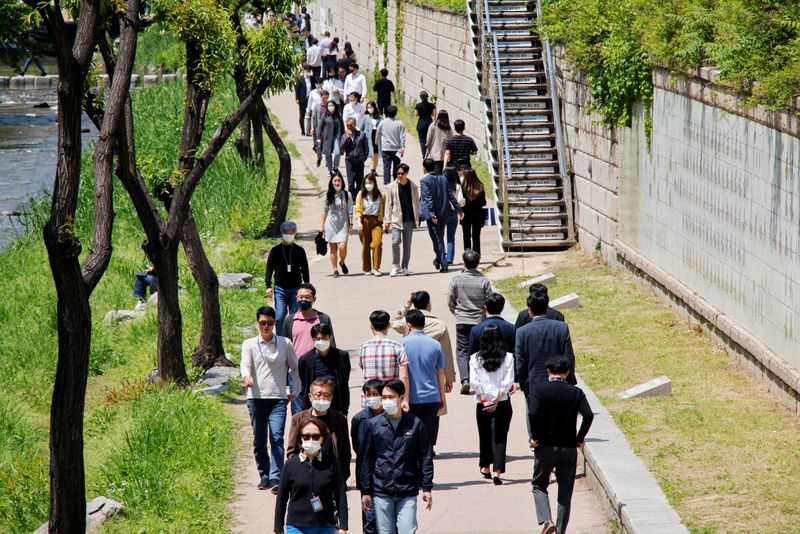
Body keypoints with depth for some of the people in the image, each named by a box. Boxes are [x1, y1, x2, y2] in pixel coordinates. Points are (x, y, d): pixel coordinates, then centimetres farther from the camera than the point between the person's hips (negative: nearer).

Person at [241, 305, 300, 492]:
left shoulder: (285, 344, 8)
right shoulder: (249, 344, 6)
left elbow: (295, 368, 18)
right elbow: (245, 364, -9)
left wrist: (294, 391, 8)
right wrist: (246, 376, -32)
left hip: (278, 398, -1)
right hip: (256, 398, 1)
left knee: (277, 438, -15)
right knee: (259, 440, 6)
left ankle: (275, 478, -22)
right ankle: (264, 476, 20)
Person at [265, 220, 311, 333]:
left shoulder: (300, 251, 5)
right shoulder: (275, 250, 2)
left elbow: (305, 270, 10)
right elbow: (269, 269, 4)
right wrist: (268, 286, -6)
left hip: (296, 289, 1)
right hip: (280, 289, -1)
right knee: (280, 317, -8)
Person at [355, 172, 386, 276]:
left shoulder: (381, 195, 5)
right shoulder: (361, 194, 5)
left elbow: (384, 209, 8)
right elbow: (358, 209, 1)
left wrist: (386, 222, 2)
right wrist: (359, 222, -11)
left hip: (376, 221, -1)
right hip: (365, 221, 1)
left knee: (377, 243, -17)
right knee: (365, 245, 5)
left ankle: (376, 268, -12)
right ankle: (366, 268, 17)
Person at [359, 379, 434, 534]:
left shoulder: (414, 424, 2)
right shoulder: (373, 425, 3)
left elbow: (425, 457, 6)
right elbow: (366, 460, 6)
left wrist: (427, 488, 2)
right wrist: (365, 491, 4)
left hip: (407, 492, -1)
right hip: (381, 492, 1)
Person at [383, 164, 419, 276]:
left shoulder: (413, 187, 4)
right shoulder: (392, 187, 2)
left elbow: (416, 204, 8)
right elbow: (388, 204, 3)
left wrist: (417, 219, 3)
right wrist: (387, 220, -2)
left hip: (409, 220, 1)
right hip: (396, 219, -1)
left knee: (407, 244, 5)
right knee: (395, 242, -14)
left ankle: (404, 267, 13)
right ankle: (395, 266, -1)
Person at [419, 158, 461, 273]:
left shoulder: (424, 181, -13)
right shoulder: (442, 178, 5)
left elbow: (428, 199, -19)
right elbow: (450, 195, 5)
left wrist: (431, 214, -21)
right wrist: (458, 209, 10)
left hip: (433, 215, -6)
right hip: (444, 213, 6)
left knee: (437, 240, -1)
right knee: (440, 237, 21)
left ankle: (443, 264, -3)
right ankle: (439, 259, 34)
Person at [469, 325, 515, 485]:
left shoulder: (475, 358, -2)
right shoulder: (508, 357, -4)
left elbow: (473, 382, -7)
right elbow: (508, 382, -9)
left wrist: (484, 400, -4)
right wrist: (497, 399, -7)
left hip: (482, 404, 1)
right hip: (503, 403, -1)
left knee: (484, 436, 18)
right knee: (500, 437, 1)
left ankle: (485, 468, 32)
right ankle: (497, 471, -10)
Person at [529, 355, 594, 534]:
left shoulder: (539, 390, -6)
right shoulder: (575, 392, -1)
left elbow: (533, 413, -20)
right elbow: (588, 415, -14)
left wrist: (535, 437, -8)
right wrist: (580, 438, -3)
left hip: (544, 446, -1)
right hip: (569, 448, 1)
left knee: (539, 486, 15)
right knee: (565, 492, 11)